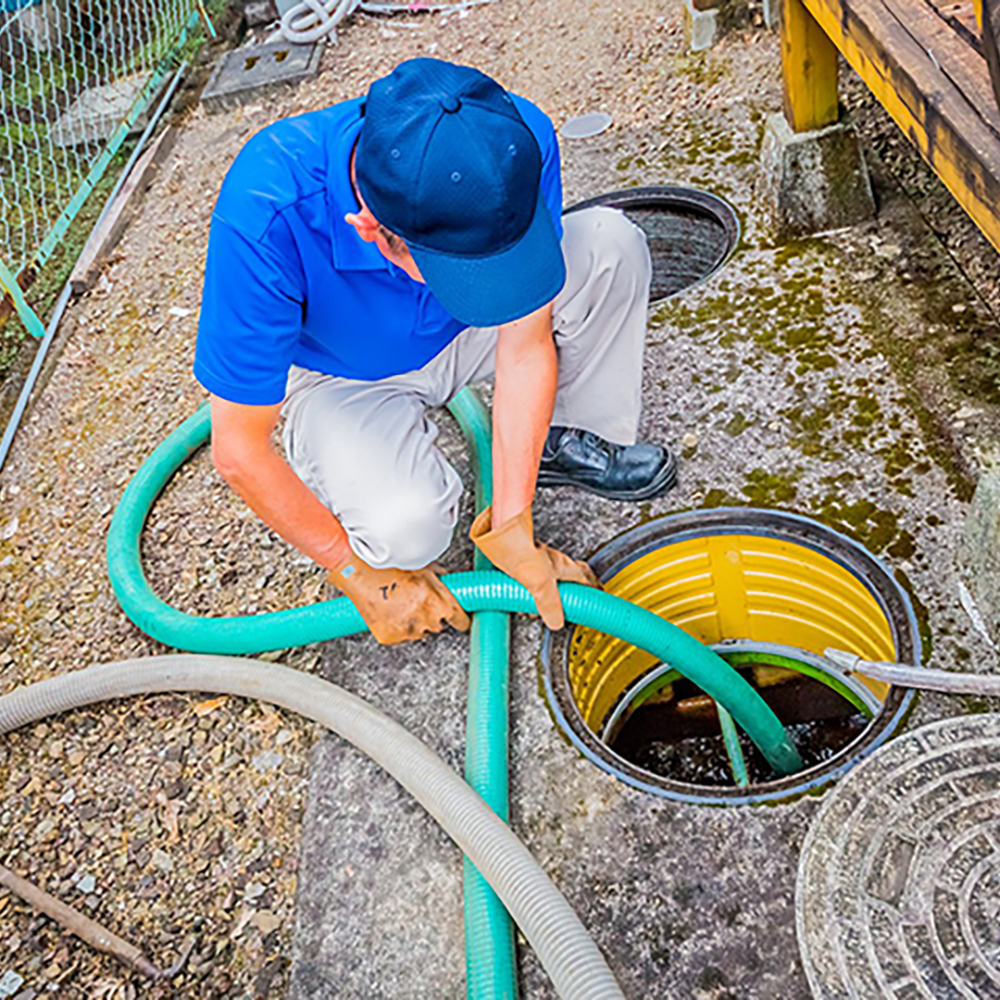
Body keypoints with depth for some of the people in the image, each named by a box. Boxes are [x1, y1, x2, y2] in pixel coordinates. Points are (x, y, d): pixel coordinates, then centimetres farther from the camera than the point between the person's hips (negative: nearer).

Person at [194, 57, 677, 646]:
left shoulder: (517, 141, -30)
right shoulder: (267, 215, -39)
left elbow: (525, 349, -19)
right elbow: (239, 450, -29)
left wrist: (511, 529, -21)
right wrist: (360, 575, -20)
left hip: (457, 336, 3)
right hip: (345, 375, -3)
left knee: (611, 245, -21)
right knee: (407, 528, -32)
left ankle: (569, 440, 1)